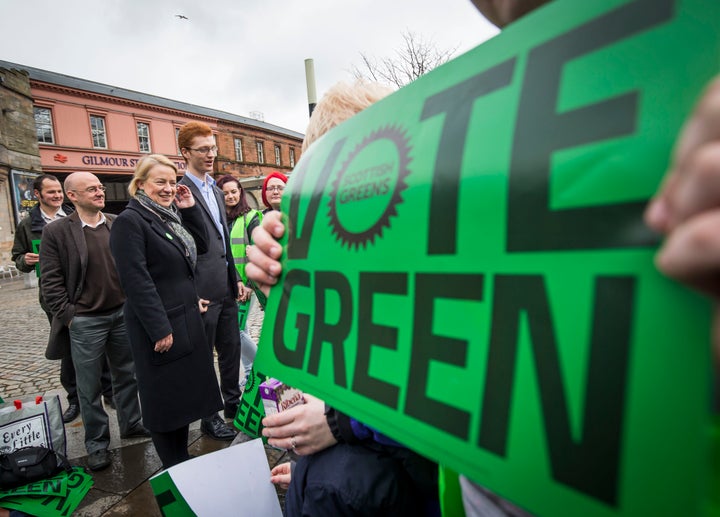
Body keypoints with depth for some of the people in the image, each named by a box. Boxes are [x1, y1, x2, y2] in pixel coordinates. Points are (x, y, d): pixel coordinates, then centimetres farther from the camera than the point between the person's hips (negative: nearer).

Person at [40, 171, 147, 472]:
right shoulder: (56, 232, -6)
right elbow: (51, 282, -5)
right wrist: (67, 316, -9)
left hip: (123, 313, 3)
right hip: (85, 321, -3)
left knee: (126, 375, 16)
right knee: (89, 387, 9)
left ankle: (130, 424, 35)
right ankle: (96, 443, 25)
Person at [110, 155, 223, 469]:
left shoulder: (170, 216, 12)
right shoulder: (130, 221, -14)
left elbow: (201, 246, 13)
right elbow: (136, 280, -20)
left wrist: (189, 209, 4)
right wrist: (159, 329, -22)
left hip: (186, 318, 9)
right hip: (160, 326, -9)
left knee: (186, 390, 17)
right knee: (164, 397, 6)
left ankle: (183, 461, 34)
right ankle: (173, 469, 23)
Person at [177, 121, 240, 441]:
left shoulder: (215, 191, 15)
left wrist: (236, 279, 15)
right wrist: (192, 295, -15)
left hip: (226, 288, 8)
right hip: (203, 291, -8)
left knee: (231, 348, 18)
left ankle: (232, 401, 36)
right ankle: (209, 417, 23)